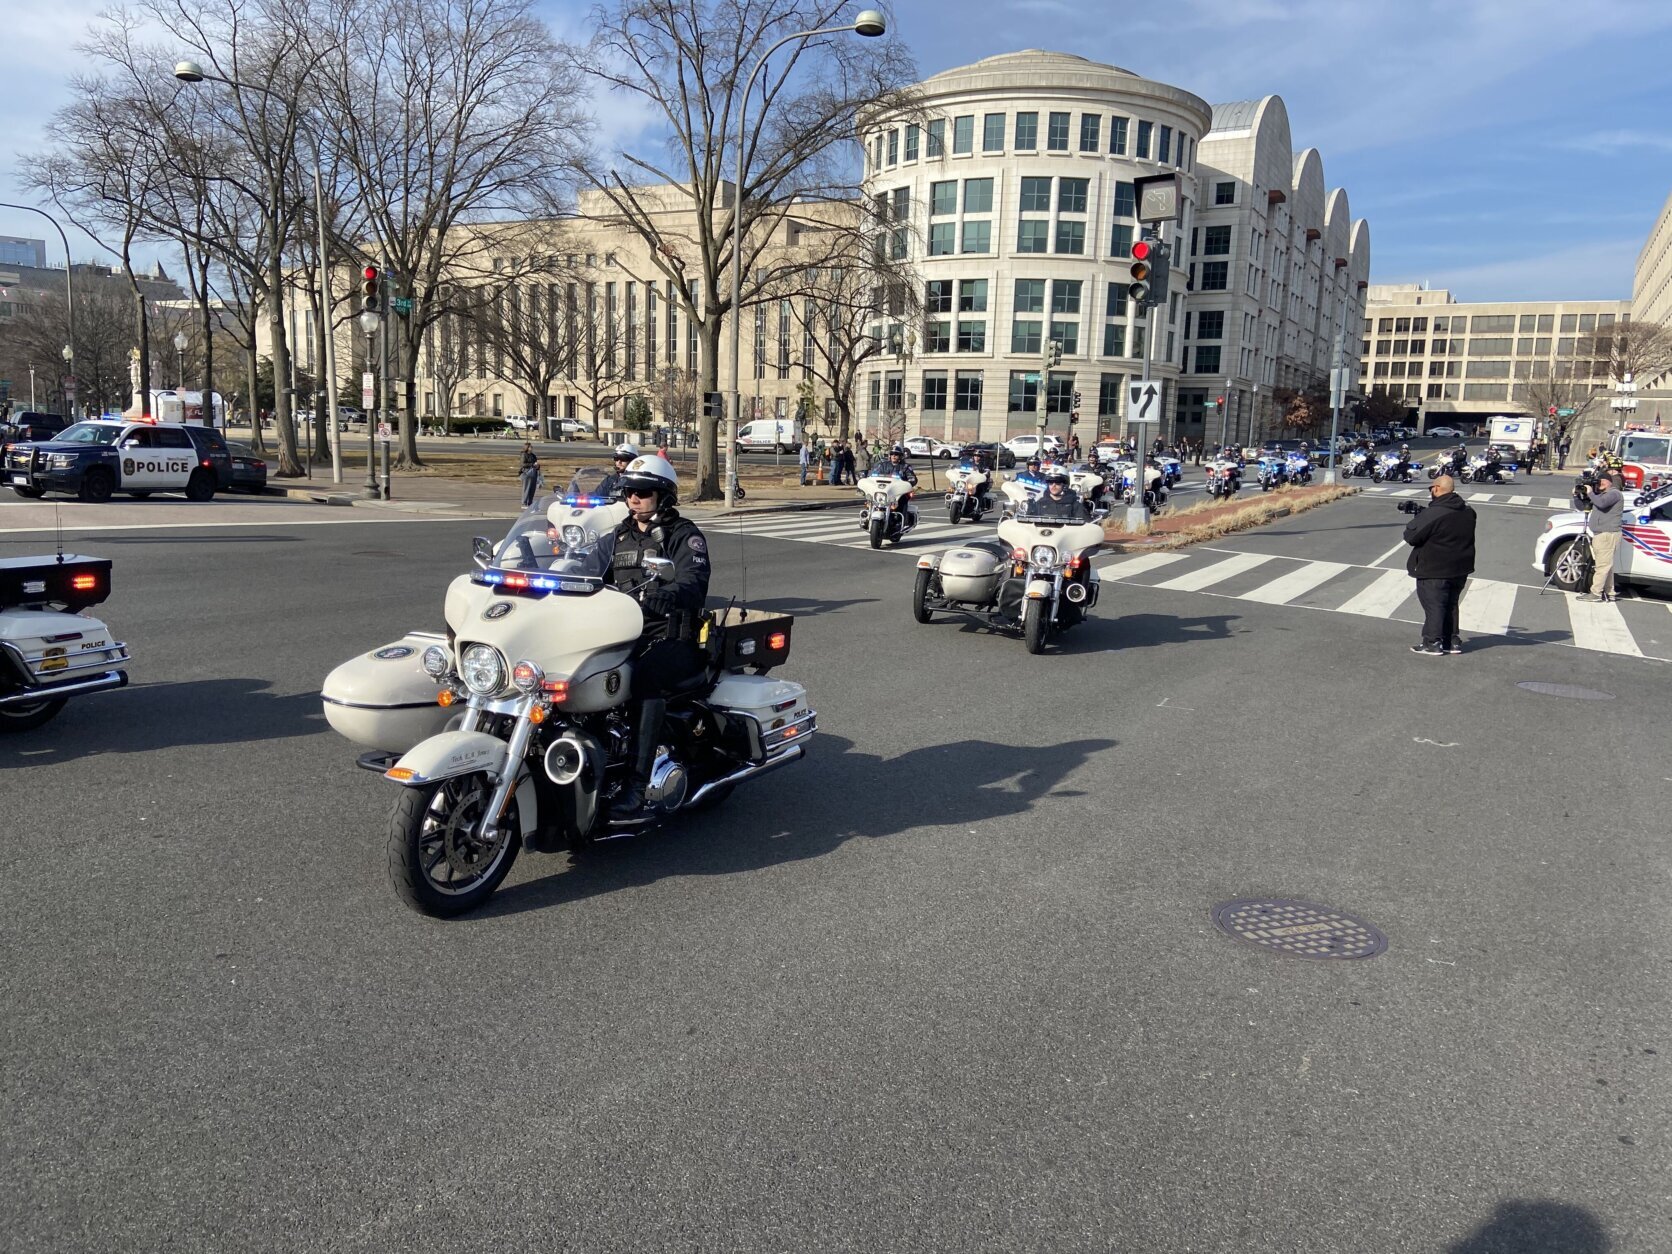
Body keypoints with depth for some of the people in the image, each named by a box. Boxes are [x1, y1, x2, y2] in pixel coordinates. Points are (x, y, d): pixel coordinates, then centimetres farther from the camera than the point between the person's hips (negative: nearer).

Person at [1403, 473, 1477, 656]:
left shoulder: (1432, 514, -22)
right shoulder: (1468, 513, 6)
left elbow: (1411, 537, -20)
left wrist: (1414, 521, 1)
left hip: (1434, 571, -8)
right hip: (1460, 570, 8)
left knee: (1434, 606, 1)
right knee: (1451, 605, 18)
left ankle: (1433, 643, 4)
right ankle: (1452, 641, 23)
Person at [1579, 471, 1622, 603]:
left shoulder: (1614, 493, -7)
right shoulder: (1602, 494, 24)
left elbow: (1601, 503, -27)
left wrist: (1590, 492, -13)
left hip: (1608, 534, -10)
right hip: (1599, 534, 10)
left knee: (1603, 565, -12)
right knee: (1606, 565, 10)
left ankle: (1595, 593, -16)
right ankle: (1609, 593, 12)